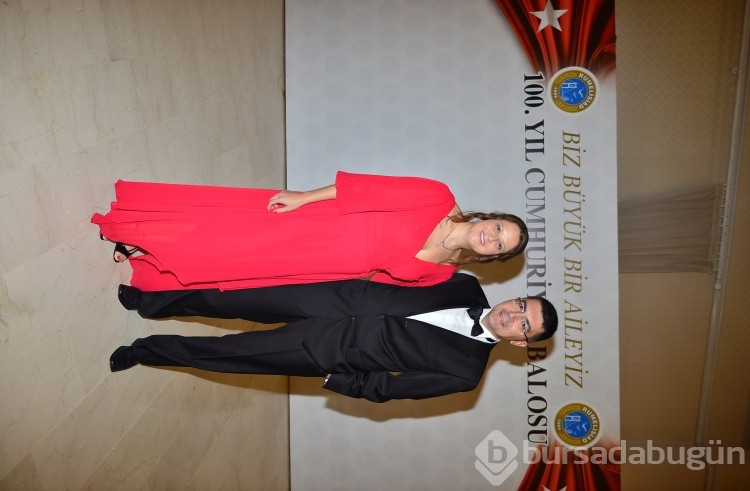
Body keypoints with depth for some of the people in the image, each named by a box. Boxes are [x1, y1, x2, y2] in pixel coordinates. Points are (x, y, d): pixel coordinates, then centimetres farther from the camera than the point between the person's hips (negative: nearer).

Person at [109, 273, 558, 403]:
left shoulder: (466, 370, -9)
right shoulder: (470, 290, 2)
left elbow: (391, 386, -8)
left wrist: (339, 381, -8)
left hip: (335, 352, -3)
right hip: (344, 298, 3)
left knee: (238, 352, -3)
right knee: (251, 300, -5)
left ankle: (148, 350, 20)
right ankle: (149, 300, 17)